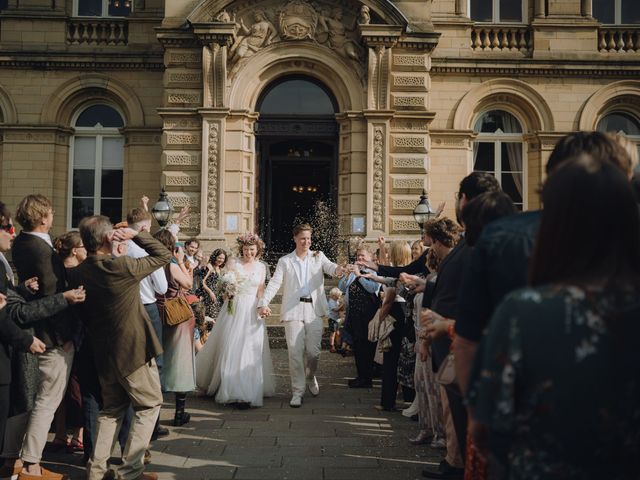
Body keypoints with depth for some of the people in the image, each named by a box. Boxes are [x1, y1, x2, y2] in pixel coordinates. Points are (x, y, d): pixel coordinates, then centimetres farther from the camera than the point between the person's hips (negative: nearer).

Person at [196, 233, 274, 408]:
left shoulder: (261, 267, 9)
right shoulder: (233, 264, 1)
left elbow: (260, 292, 13)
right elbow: (226, 287, -1)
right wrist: (226, 292, -22)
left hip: (253, 311, 2)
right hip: (234, 309, -2)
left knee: (251, 351, -1)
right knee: (231, 349, 0)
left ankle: (247, 394, 5)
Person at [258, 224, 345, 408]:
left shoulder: (318, 257, 11)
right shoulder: (285, 261, 9)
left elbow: (329, 267, -8)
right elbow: (274, 283, 1)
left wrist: (339, 269, -33)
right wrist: (263, 303, -15)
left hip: (314, 310, 1)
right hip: (293, 310, -1)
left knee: (313, 352, 1)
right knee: (295, 352, -4)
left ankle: (310, 377, 33)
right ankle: (297, 391, 7)